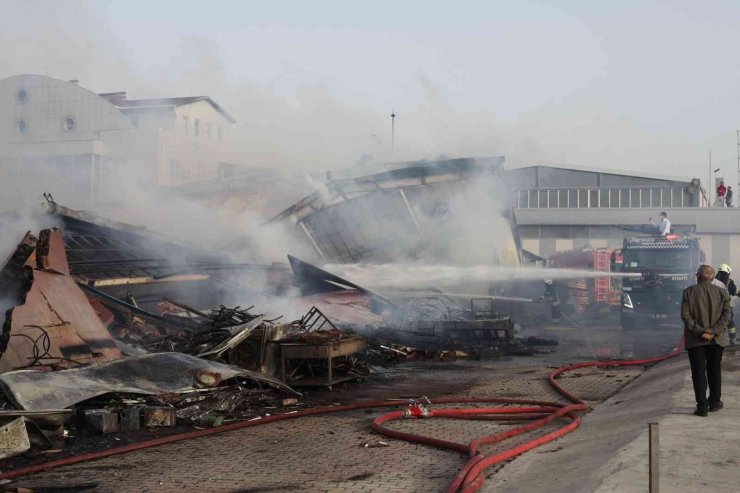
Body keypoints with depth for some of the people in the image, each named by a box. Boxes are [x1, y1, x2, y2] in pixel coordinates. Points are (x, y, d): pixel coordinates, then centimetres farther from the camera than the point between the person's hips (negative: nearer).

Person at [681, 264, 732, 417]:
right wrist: (713, 331, -11)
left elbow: (685, 315, -12)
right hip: (716, 340, 2)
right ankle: (714, 402, 25)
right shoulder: (722, 292, 3)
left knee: (698, 372, 2)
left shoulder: (689, 292, -4)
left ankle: (702, 406, -1)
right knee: (714, 370, 17)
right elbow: (727, 314, -5)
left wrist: (700, 332, -13)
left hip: (695, 340, -2)